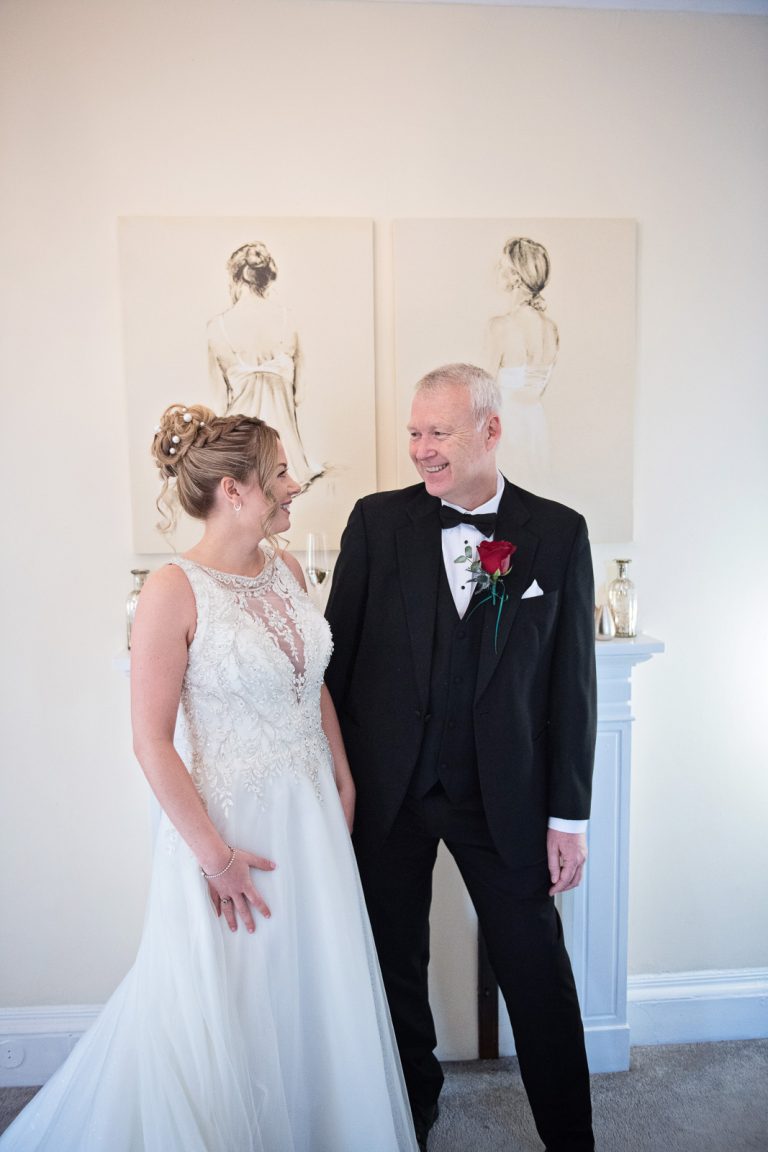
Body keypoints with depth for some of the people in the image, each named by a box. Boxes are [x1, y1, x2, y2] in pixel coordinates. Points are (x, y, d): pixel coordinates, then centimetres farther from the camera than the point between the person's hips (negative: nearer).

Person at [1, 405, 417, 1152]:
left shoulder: (285, 568, 1)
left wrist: (344, 782, 11)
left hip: (311, 814, 6)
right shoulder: (174, 590, -19)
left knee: (314, 1000, 21)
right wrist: (215, 853, -14)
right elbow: (152, 743, -17)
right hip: (231, 822, -6)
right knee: (228, 1012, 15)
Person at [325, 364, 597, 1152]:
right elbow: (338, 653, 0)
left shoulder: (558, 533, -4)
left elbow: (571, 681, -4)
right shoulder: (377, 520, -4)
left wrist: (569, 815, -3)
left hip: (504, 793, -1)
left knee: (538, 971, 12)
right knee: (395, 966, 19)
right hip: (388, 788, 2)